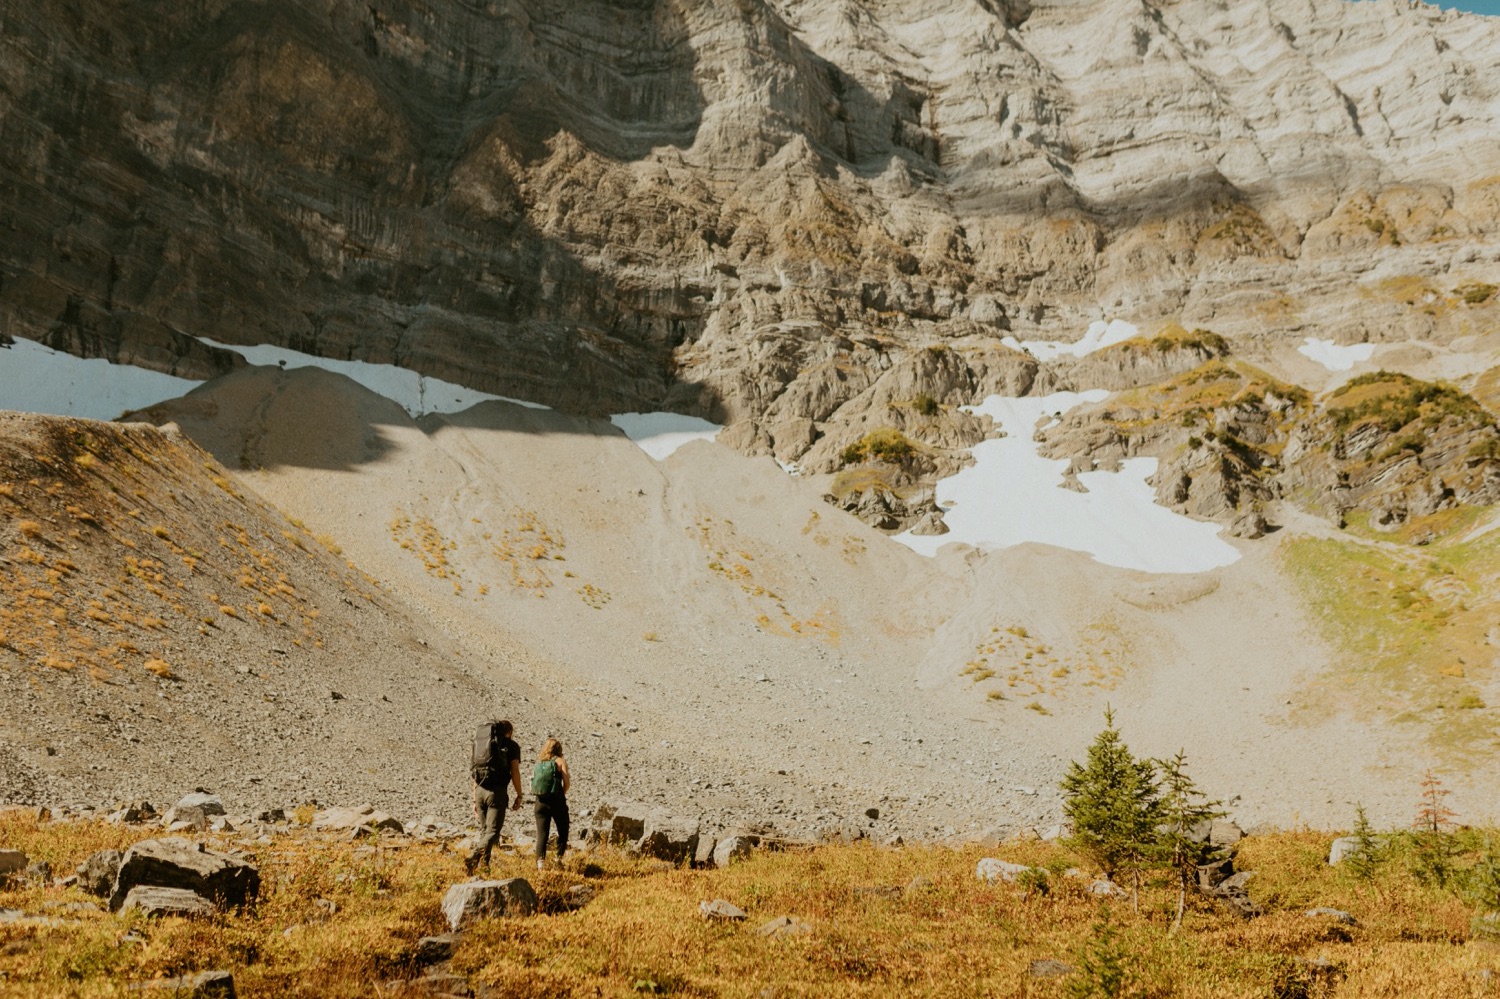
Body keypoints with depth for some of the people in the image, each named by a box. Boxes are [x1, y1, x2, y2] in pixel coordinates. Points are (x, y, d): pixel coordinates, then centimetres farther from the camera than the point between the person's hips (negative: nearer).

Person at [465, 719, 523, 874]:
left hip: (480, 790, 5)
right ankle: (472, 858, -28)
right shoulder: (511, 746, 5)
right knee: (492, 832, -6)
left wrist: (475, 800, 22)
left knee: (484, 830, 16)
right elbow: (515, 772, -4)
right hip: (497, 792, -5)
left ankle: (484, 865, 13)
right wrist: (519, 795, 2)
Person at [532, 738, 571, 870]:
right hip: (556, 802, -3)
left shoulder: (537, 763, 15)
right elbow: (567, 783, -8)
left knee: (541, 834, 3)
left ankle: (540, 860, -15)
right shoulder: (560, 761, 2)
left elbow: (532, 786, 9)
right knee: (563, 832, 14)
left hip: (540, 802, 3)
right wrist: (562, 794, 9)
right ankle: (559, 858, 4)